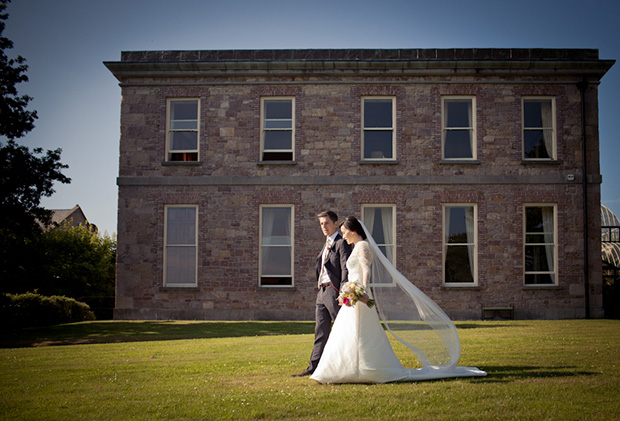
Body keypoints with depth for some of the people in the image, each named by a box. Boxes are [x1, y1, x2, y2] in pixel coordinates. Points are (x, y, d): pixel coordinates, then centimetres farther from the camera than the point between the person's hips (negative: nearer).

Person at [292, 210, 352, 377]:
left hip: (334, 291, -9)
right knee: (321, 331, 9)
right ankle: (313, 367, 13)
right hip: (322, 291, 9)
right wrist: (320, 288, 16)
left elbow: (345, 269, -15)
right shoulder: (326, 244, 20)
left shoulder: (341, 243, -8)